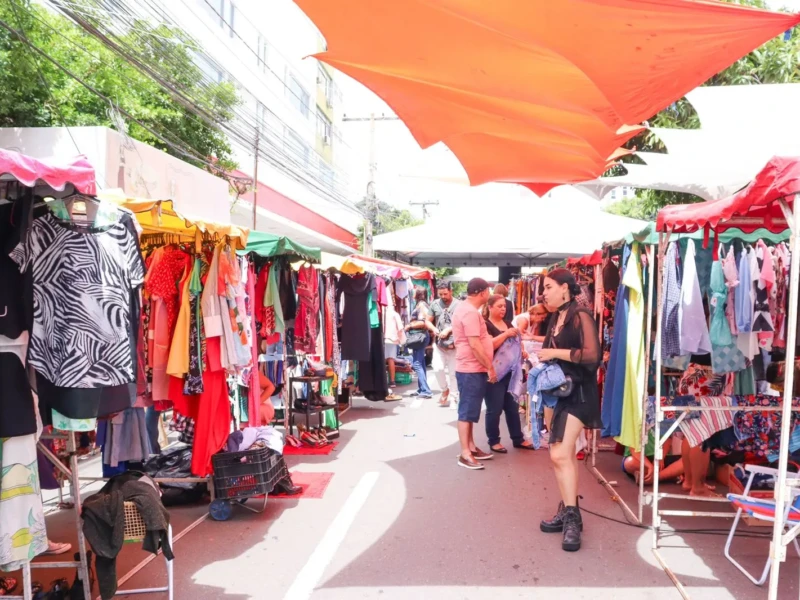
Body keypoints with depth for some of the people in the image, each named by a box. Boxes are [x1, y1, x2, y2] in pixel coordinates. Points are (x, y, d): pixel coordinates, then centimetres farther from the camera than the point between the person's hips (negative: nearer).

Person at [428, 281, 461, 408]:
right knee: (437, 368, -11)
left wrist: (448, 329, -15)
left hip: (454, 343, -2)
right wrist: (434, 330, -9)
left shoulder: (458, 304, -5)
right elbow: (428, 321, 10)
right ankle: (445, 390, 15)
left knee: (453, 372, 3)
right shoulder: (435, 304, 4)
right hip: (439, 343, 2)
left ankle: (453, 398, 15)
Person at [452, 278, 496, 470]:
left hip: (472, 368, 10)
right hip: (471, 369, -10)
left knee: (470, 410, 16)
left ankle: (471, 447, 24)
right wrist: (490, 368, -17)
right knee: (467, 411, -6)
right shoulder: (470, 312, -20)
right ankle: (465, 454, -1)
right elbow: (475, 345, -24)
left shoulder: (466, 308, 14)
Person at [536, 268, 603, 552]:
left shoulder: (580, 316, -13)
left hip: (577, 392, -8)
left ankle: (572, 517, -4)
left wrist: (555, 353, -19)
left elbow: (592, 354, -24)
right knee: (563, 455, 12)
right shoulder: (555, 318, 12)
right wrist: (542, 357, 4)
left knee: (560, 454, -15)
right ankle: (567, 510, 22)